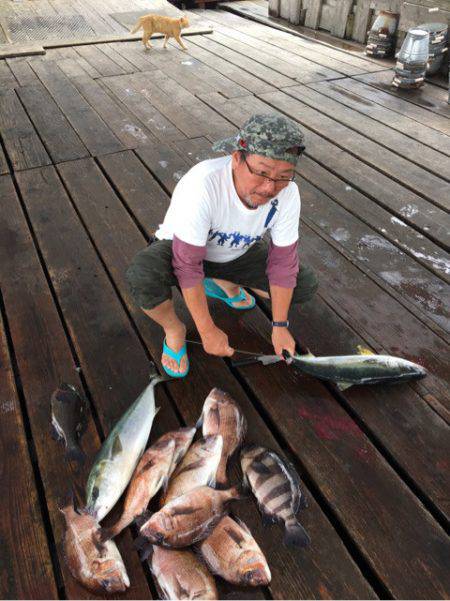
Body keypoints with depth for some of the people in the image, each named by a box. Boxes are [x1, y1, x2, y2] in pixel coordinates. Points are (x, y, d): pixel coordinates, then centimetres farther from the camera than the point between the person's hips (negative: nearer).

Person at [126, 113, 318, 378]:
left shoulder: (288, 193, -22)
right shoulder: (203, 184, -38)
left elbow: (283, 261, -12)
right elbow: (187, 265, -33)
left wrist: (280, 326, -10)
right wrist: (208, 332, -28)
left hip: (237, 254, 5)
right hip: (180, 248, -4)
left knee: (306, 285, -8)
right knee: (143, 275, -38)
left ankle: (225, 285, 13)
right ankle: (174, 329, -3)